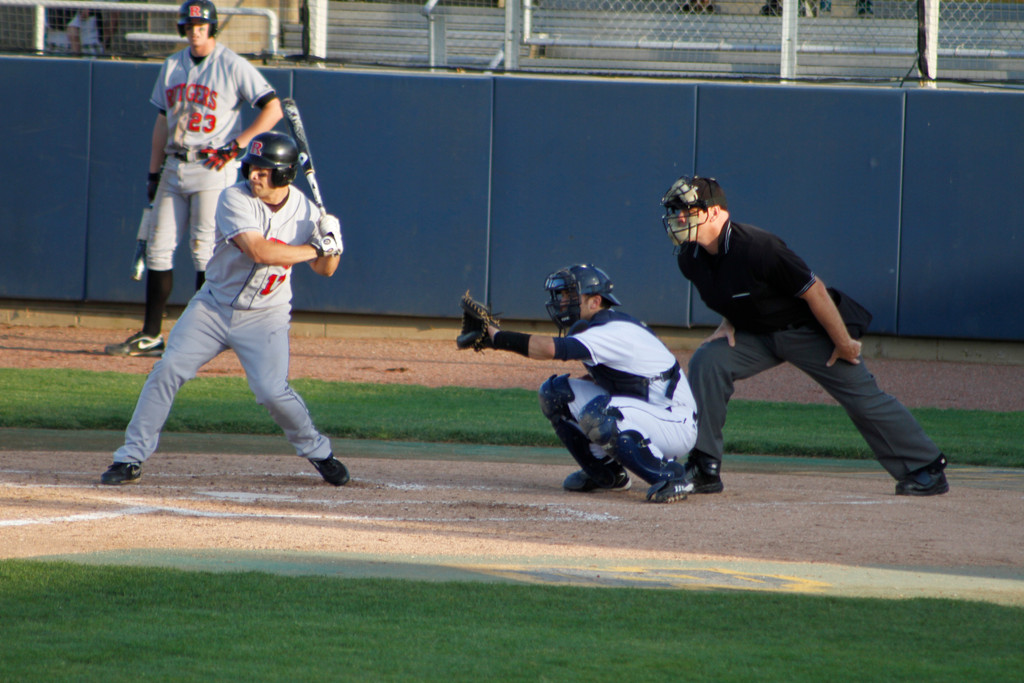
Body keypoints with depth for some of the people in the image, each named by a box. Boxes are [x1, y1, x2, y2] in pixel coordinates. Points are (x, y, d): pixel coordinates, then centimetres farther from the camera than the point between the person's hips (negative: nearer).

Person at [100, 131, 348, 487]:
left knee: (272, 391, -16)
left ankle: (318, 452, 10)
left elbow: (325, 270, 5)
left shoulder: (306, 212, -5)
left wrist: (331, 245, -17)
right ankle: (131, 458, -3)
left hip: (265, 318, 0)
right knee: (167, 370, -12)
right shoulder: (235, 199, -15)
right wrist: (314, 249, -24)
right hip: (215, 307, 0)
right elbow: (258, 250, -28)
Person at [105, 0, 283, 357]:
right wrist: (154, 172, 13)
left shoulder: (233, 67, -6)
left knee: (205, 250, -8)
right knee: (158, 248, 3)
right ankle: (150, 335, 8)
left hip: (213, 169, -6)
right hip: (175, 166, 6)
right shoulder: (172, 67, 13)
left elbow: (273, 109, -10)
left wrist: (236, 145, -15)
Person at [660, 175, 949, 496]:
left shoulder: (756, 247, -32)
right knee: (706, 362, -14)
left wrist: (844, 344, -19)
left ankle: (927, 468, 9)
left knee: (862, 397, -4)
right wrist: (729, 322, -4)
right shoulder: (690, 258, -9)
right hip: (757, 335, 6)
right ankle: (705, 468, -10)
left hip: (808, 331, -6)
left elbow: (815, 291, -25)